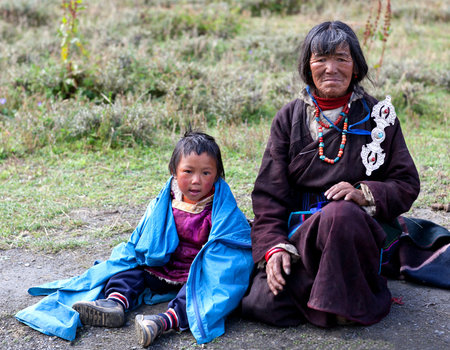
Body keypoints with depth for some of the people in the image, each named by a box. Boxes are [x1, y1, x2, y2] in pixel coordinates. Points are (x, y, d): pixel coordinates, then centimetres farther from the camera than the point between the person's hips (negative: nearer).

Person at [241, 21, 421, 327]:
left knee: (338, 214, -39)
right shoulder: (289, 118, 8)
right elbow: (269, 192, 4)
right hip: (299, 230, 2)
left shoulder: (378, 115, 5)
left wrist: (364, 194, -16)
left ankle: (352, 302, -15)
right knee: (261, 303, -22)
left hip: (358, 228, -1)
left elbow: (407, 183, 5)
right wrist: (274, 245, -11)